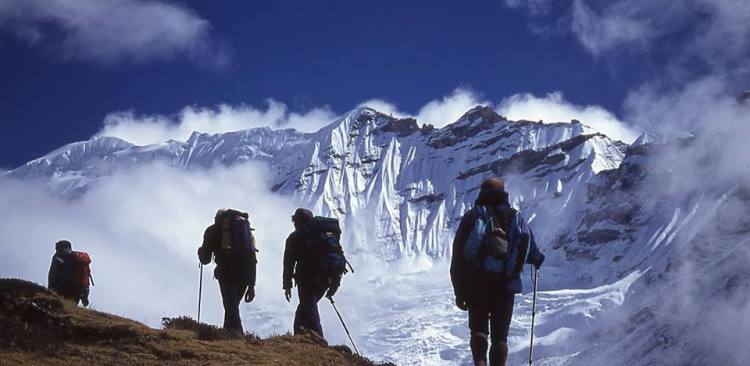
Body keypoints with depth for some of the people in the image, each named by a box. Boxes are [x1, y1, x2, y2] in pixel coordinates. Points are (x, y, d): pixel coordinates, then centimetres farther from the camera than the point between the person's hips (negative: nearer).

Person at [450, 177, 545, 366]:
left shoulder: (471, 217, 9)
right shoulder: (516, 218, 11)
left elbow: (457, 257, 5)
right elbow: (533, 254, 8)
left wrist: (459, 292, 8)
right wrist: (538, 260, 33)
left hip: (475, 284, 0)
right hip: (505, 285, 0)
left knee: (478, 329, 11)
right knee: (500, 335, 10)